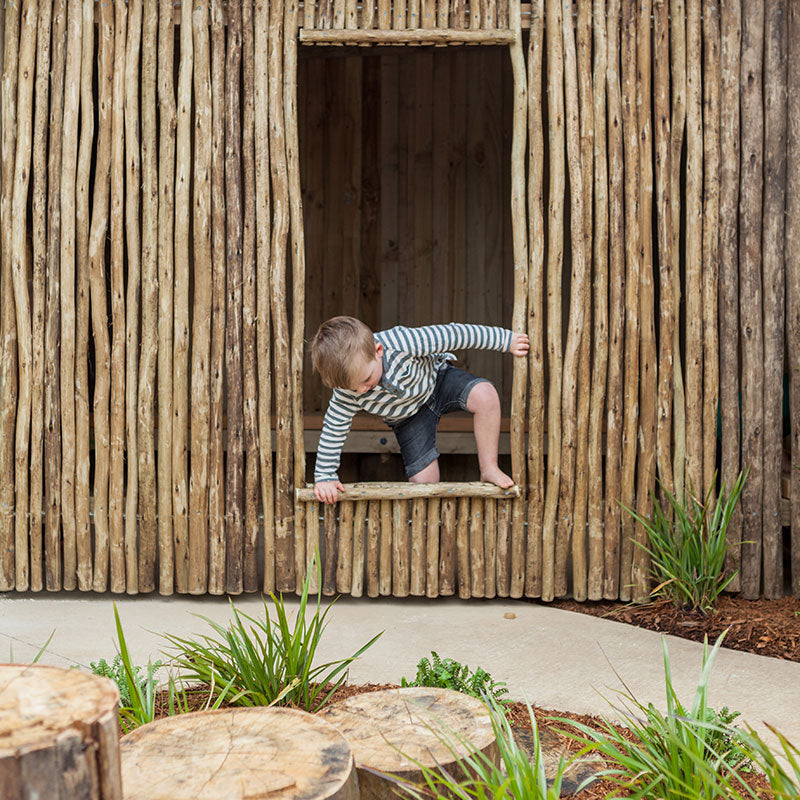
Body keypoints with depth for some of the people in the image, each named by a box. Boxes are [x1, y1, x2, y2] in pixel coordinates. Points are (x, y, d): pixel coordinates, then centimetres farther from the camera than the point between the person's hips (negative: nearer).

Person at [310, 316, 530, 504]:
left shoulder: (400, 342, -39)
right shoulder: (348, 391, -29)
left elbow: (453, 335, -30)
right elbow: (334, 429, -14)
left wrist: (506, 340, -23)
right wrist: (325, 477, -12)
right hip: (408, 417, 1)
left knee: (485, 395, -31)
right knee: (424, 481, -9)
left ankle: (489, 469, -16)